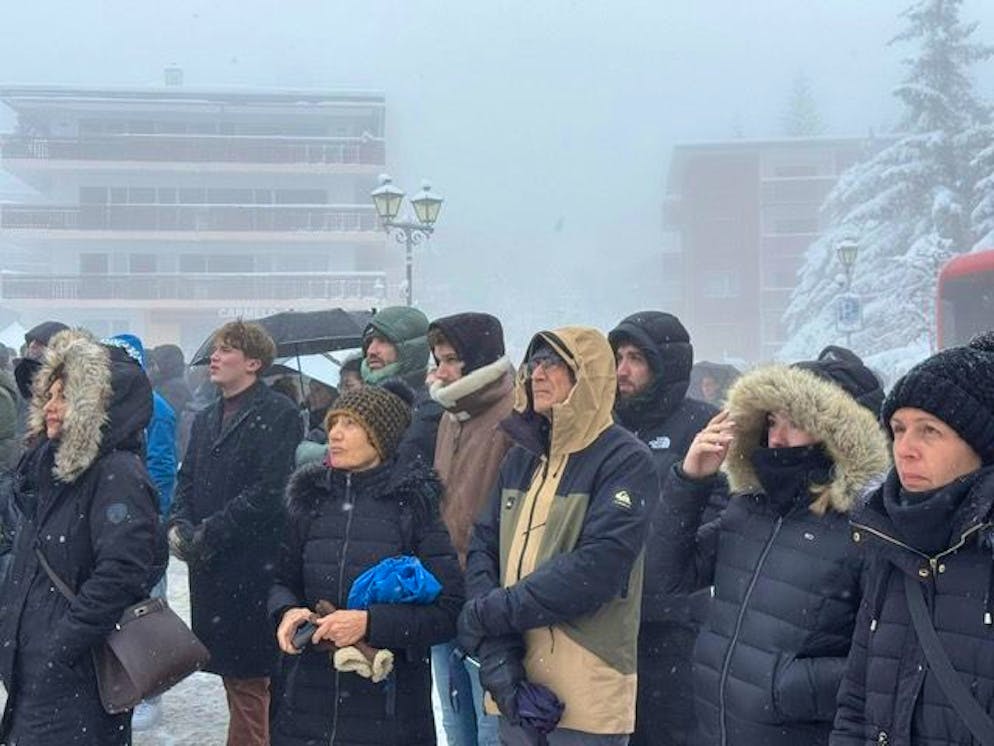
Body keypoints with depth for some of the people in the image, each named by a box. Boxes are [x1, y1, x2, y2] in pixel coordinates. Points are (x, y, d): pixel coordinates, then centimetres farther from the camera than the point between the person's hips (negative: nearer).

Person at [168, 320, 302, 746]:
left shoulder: (278, 414, -8)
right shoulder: (206, 419, 18)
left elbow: (269, 490, -16)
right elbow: (187, 479, 17)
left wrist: (208, 533, -16)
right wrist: (179, 525, -2)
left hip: (253, 566, -7)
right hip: (210, 567, 8)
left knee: (251, 679, -3)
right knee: (232, 673, 15)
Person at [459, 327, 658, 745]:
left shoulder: (625, 461, -9)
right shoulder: (521, 458, 12)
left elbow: (593, 572, -19)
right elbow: (483, 550, 4)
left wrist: (486, 614, -14)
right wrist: (495, 650, -11)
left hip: (588, 698, -5)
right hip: (514, 686, 6)